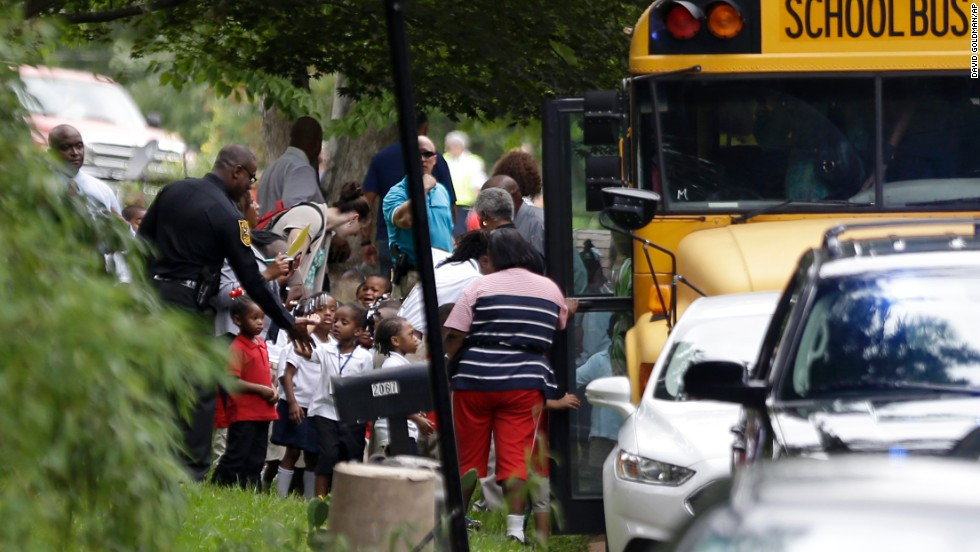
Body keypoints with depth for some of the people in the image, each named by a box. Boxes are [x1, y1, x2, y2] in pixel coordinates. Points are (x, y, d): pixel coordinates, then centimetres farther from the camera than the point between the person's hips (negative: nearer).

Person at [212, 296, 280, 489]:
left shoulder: (261, 344, 12)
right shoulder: (237, 348, -14)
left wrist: (273, 390, 3)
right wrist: (261, 390, -19)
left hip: (262, 412, 8)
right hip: (242, 413, -8)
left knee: (256, 460, 11)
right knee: (236, 457, -6)